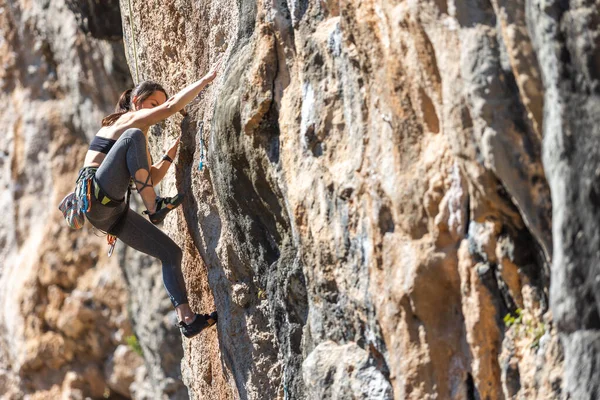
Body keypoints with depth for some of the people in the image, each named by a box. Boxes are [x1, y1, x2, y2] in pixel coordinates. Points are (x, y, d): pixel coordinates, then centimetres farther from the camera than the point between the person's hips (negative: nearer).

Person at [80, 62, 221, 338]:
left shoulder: (136, 134, 30)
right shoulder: (131, 120, 4)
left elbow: (151, 178, 29)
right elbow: (173, 105, -12)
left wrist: (173, 152, 23)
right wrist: (207, 79, -10)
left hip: (112, 212, 9)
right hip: (97, 196, -9)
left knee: (171, 252, 5)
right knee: (133, 138, -29)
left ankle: (186, 318, 3)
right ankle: (154, 209, -32)